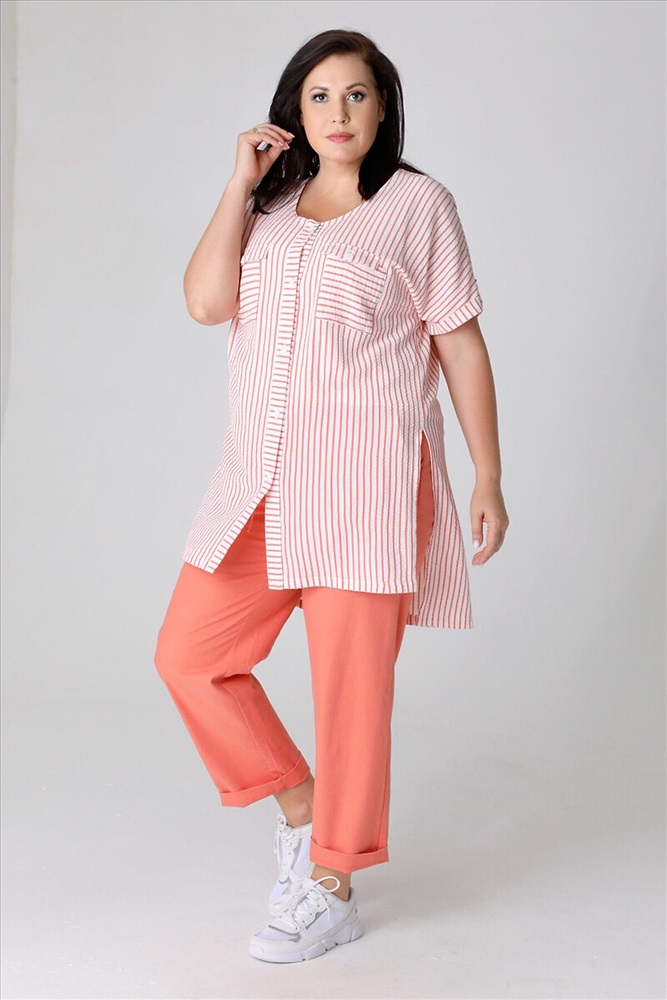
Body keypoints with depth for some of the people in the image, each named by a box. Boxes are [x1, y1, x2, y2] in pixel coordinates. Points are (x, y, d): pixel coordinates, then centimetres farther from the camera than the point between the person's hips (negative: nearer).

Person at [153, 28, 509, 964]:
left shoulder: (417, 203, 2)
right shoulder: (267, 206, 16)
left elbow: (462, 344, 0)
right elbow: (206, 301, 0)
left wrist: (489, 480, -2)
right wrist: (239, 184, -1)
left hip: (366, 475, -5)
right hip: (262, 475, 6)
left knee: (351, 682, 0)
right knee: (189, 654, 5)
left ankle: (333, 889, 15)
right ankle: (298, 806, 25)